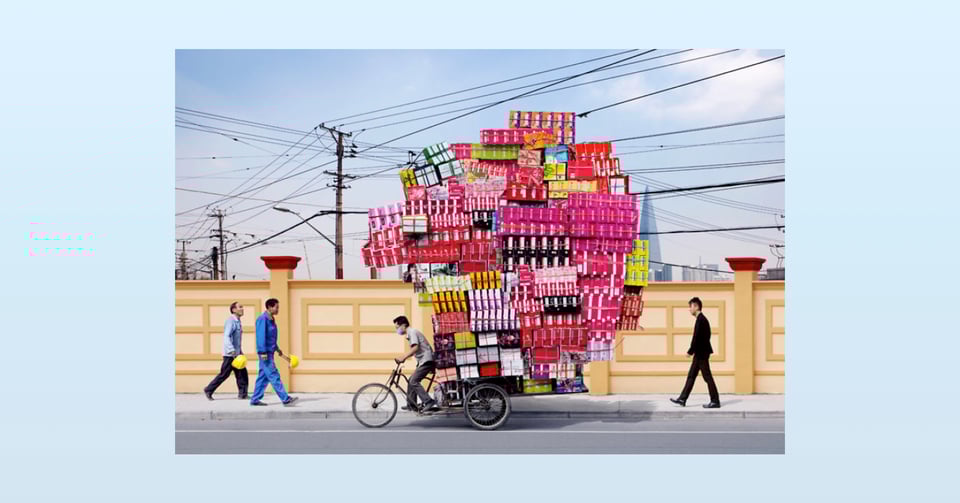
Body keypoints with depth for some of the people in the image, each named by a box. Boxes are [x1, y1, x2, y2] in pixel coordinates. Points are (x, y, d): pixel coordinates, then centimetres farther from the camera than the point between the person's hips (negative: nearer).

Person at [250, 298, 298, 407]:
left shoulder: (271, 319, 15)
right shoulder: (262, 319, -15)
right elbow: (261, 336, -20)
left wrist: (277, 349, 27)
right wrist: (263, 352, -23)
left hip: (269, 352, 10)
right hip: (265, 353, -10)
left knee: (263, 376, 11)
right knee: (274, 376, -9)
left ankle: (255, 400, 15)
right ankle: (285, 399, -12)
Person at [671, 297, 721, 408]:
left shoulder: (700, 320, -17)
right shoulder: (702, 319, 13)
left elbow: (696, 338, -21)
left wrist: (690, 351, -12)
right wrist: (693, 351, 13)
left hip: (701, 353, -10)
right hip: (700, 353, 10)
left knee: (707, 377, -4)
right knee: (691, 376, 11)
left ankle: (715, 401, 2)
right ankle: (682, 399, 14)